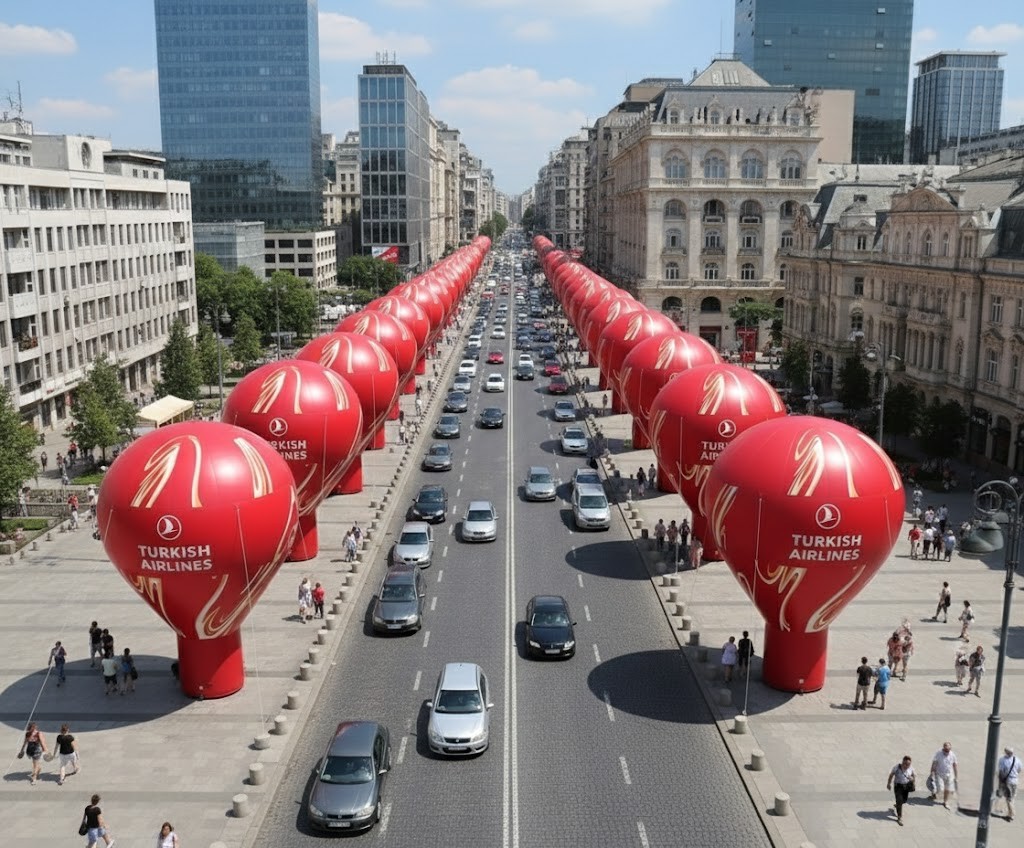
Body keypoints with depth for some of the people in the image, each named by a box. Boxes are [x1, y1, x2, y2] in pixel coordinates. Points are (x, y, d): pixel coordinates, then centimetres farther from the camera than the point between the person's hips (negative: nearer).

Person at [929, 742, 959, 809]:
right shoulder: (938, 754, -15)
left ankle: (945, 802, 29)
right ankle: (934, 794, 22)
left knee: (947, 789, 8)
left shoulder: (952, 755, -6)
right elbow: (934, 764, -10)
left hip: (949, 775, 3)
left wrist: (956, 776, 6)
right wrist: (932, 774, -12)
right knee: (940, 788, -11)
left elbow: (955, 766, 4)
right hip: (939, 774, -3)